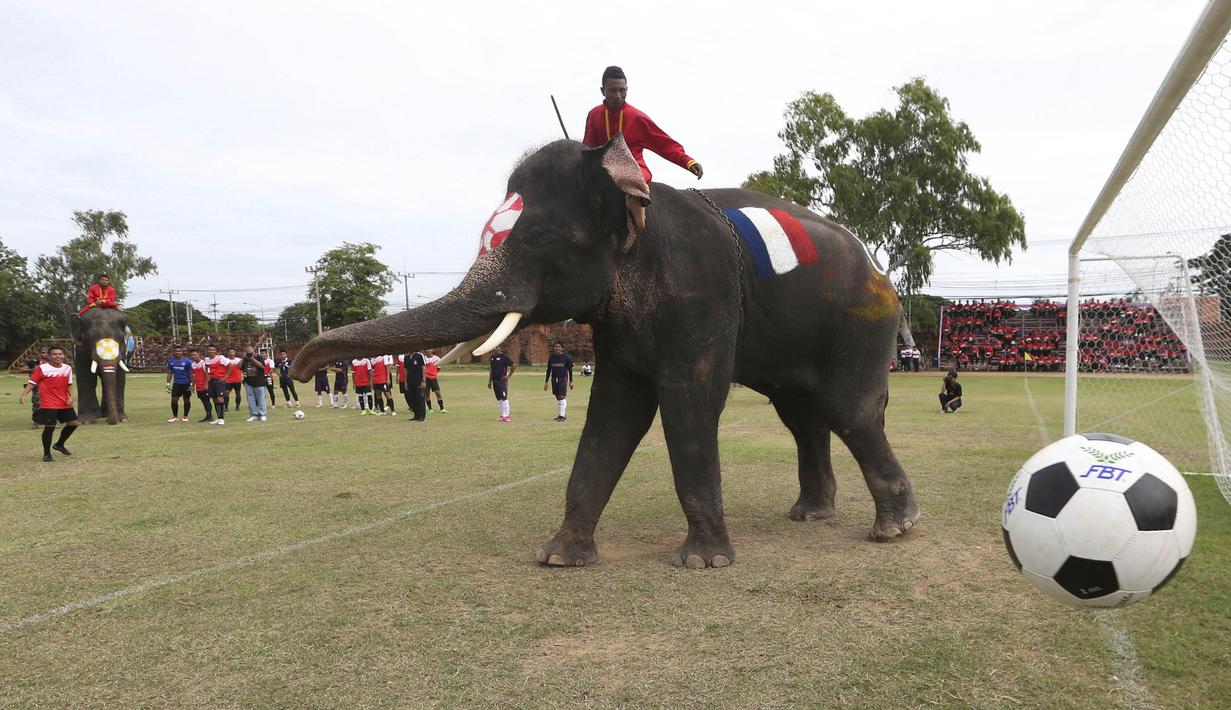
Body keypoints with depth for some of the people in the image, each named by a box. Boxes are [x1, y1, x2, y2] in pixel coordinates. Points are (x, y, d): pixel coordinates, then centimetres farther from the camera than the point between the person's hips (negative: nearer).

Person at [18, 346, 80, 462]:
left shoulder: (67, 368, 8)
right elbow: (32, 383, -10)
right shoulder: (42, 368, -8)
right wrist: (24, 395, -24)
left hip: (64, 404, 6)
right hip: (48, 405, -6)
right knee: (49, 427, -8)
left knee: (74, 423, 9)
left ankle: (59, 445, 29)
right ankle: (46, 454, 7)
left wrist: (71, 397, 3)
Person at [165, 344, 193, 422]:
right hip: (176, 383, 3)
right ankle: (175, 416, 12)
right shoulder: (171, 362, 3)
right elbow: (169, 373, 10)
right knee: (174, 400, -1)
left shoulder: (187, 361, -9)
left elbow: (190, 373, -6)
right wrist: (168, 384, 5)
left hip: (186, 384, -3)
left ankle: (185, 416, 16)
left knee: (186, 400, 5)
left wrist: (191, 384, -9)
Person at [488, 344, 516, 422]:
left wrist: (509, 375, -8)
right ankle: (502, 416, 15)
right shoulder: (492, 357, 13)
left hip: (502, 381, -7)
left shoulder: (504, 357, -8)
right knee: (498, 399, 9)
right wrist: (489, 381, 17)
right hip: (494, 381, 7)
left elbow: (514, 365, -8)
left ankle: (506, 416, -4)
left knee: (504, 398, -8)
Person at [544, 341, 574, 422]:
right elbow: (548, 370, 12)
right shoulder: (551, 358, 6)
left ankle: (562, 415, -8)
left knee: (562, 397, -11)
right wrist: (546, 382, 10)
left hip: (563, 378, -4)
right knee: (557, 397, 7)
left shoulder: (566, 357, -3)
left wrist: (571, 382, -1)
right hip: (554, 379, 4)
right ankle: (560, 414, 15)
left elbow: (570, 370, 1)